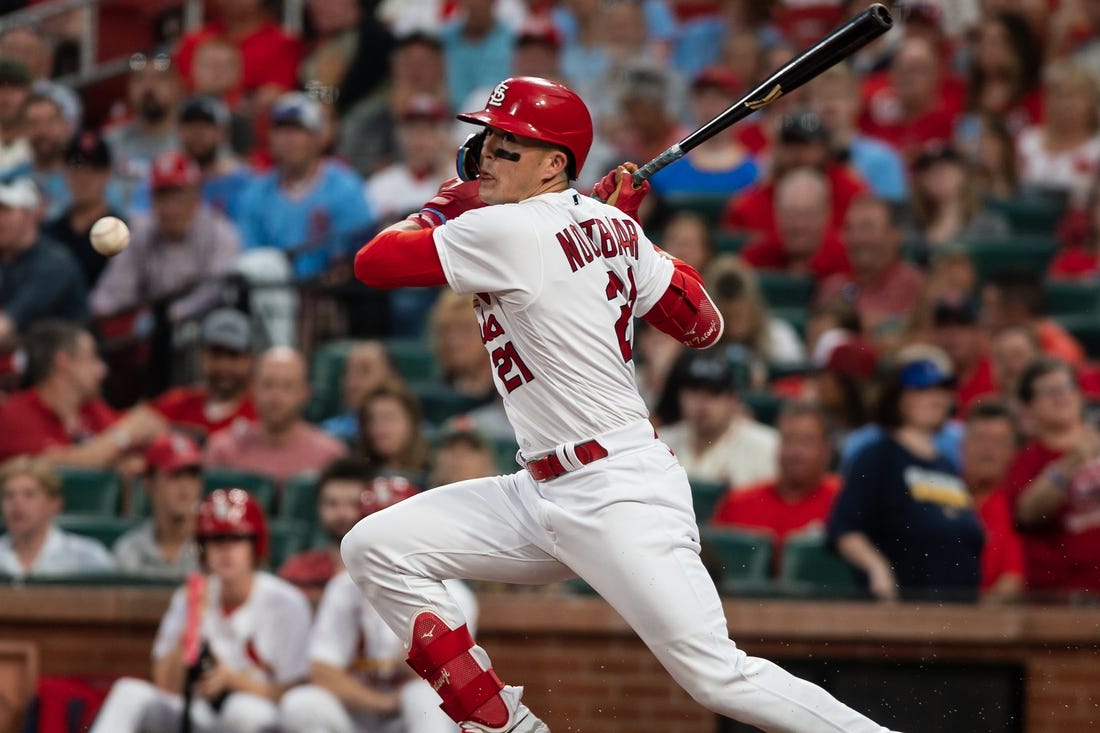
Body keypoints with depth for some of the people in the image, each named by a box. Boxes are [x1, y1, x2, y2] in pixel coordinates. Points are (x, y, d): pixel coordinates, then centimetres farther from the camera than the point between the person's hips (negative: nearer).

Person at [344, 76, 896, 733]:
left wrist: (443, 208, 9)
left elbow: (373, 263, -9)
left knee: (720, 678, -15)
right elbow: (703, 325, 18)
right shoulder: (610, 227, 9)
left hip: (619, 498, -10)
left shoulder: (509, 231, -15)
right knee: (376, 549, 4)